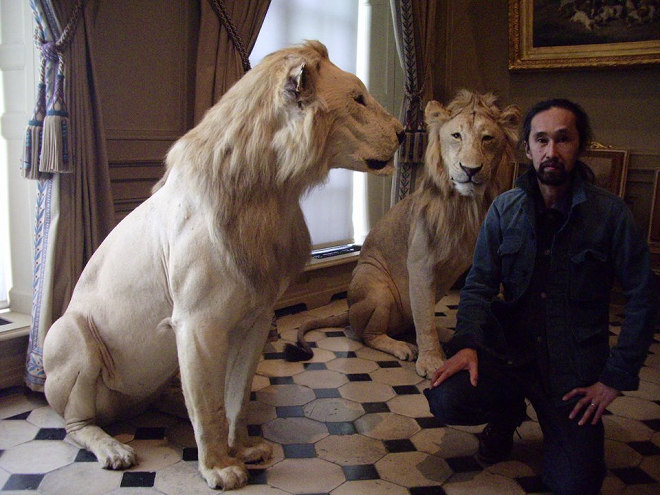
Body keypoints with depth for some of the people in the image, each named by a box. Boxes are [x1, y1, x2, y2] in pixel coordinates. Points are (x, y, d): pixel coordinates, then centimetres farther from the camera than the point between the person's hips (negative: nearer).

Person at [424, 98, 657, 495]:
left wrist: (616, 377, -8)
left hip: (574, 369, -1)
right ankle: (508, 412, 13)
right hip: (509, 350, 2)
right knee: (446, 398, -24)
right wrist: (468, 342, -19)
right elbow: (480, 284, -2)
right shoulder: (505, 209, -2)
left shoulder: (610, 213, -9)